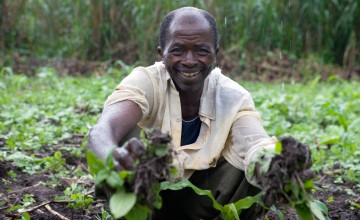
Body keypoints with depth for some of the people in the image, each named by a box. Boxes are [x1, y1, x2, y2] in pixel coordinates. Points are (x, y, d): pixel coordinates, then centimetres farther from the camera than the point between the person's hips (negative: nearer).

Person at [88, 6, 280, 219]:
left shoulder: (233, 97, -17)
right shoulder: (146, 82, -23)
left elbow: (257, 144, -36)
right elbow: (101, 132, -42)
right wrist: (114, 161, -67)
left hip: (201, 197, 1)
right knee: (127, 129, -30)